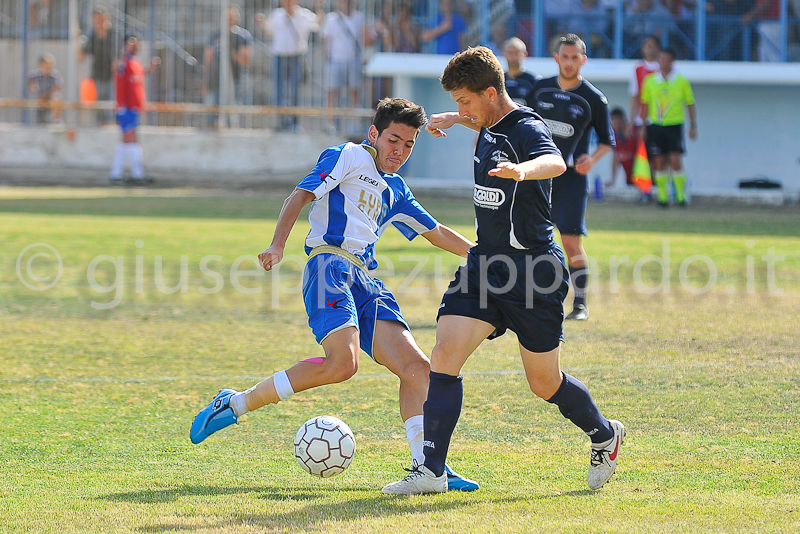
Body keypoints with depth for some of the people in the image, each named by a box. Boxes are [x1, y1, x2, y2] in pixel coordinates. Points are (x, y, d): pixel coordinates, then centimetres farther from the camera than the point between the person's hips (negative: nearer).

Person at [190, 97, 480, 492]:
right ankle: (236, 404, -18)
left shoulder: (395, 190, 27)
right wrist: (277, 245, -20)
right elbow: (302, 196, -5)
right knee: (342, 363, -28)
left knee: (417, 367, -7)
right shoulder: (348, 157, 5)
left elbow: (435, 232, 39)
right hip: (330, 265, -8)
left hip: (366, 281, 8)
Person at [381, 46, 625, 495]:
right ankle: (432, 470, -11)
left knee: (545, 383, 5)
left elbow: (555, 162, -43)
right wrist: (455, 121, 41)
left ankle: (605, 435, 34)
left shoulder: (527, 129, -18)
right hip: (485, 265, 8)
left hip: (534, 271, -7)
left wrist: (522, 170, -62)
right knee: (446, 354, -11)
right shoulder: (491, 126, 8)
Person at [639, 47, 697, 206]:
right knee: (659, 162, 1)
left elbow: (690, 104, 8)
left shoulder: (682, 81, 2)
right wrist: (643, 126, 9)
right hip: (655, 126, 2)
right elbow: (645, 104, 13)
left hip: (675, 125, -2)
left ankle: (681, 195, 1)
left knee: (676, 162, -10)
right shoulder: (650, 81, 6)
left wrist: (693, 126, 5)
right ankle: (662, 196, 8)